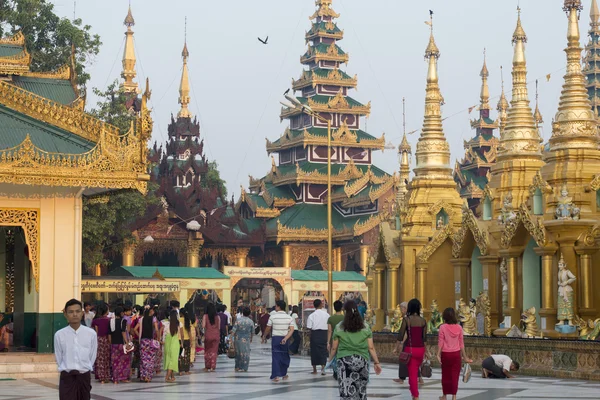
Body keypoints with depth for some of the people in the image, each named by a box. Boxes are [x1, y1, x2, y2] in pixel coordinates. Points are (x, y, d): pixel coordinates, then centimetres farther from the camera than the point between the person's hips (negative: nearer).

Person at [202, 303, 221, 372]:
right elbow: (219, 327, 3)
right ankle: (212, 367, 3)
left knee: (207, 351, 11)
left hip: (208, 335, -2)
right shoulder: (217, 317, 1)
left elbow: (203, 326, -11)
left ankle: (207, 367, 11)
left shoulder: (205, 316, -6)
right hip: (216, 335, 2)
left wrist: (204, 329, 9)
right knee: (214, 351, 7)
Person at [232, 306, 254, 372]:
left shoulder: (238, 320, -7)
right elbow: (252, 331, 7)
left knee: (238, 353, 13)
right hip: (246, 339, 0)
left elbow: (234, 330, -8)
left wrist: (232, 337, 0)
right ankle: (244, 368, 3)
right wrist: (251, 338, 24)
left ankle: (237, 367, 18)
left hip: (238, 339, 0)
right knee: (245, 353, 5)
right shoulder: (250, 321, -3)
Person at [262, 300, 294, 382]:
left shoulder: (273, 316, -5)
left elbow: (268, 329, 2)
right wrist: (285, 338, -14)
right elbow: (292, 329, -9)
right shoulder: (289, 317, 2)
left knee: (275, 357, -2)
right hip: (285, 339, 2)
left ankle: (276, 376, -12)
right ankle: (284, 374, 25)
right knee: (285, 356, 17)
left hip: (275, 338, -2)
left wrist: (264, 337, 18)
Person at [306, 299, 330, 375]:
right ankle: (323, 368, -6)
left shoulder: (311, 316, -7)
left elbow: (309, 327, -9)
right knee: (323, 351, 7)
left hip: (315, 334, -1)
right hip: (324, 333, 1)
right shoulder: (326, 314, -3)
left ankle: (314, 369, 17)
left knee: (314, 351, 9)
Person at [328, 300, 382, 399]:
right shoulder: (365, 327, 4)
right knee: (361, 391, 14)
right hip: (362, 361, 2)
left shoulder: (339, 327, 0)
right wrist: (376, 362, 9)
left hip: (344, 361, -2)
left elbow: (334, 348, 5)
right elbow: (371, 347, 2)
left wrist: (330, 360, 21)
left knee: (346, 392, -5)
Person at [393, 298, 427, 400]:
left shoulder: (406, 319, -8)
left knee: (412, 374, 2)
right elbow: (424, 337, 4)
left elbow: (401, 335, -8)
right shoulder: (423, 320, 1)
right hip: (420, 349, 3)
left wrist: (397, 348, 4)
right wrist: (425, 351, 14)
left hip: (410, 349, -3)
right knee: (415, 372, 21)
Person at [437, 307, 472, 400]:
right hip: (456, 354, 1)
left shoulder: (443, 327, -8)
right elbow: (461, 343, 3)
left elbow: (440, 342, -10)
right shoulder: (459, 327, -1)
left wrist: (438, 354, -7)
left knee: (445, 375, 11)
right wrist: (464, 356, 10)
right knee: (455, 375, 5)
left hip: (446, 354, -1)